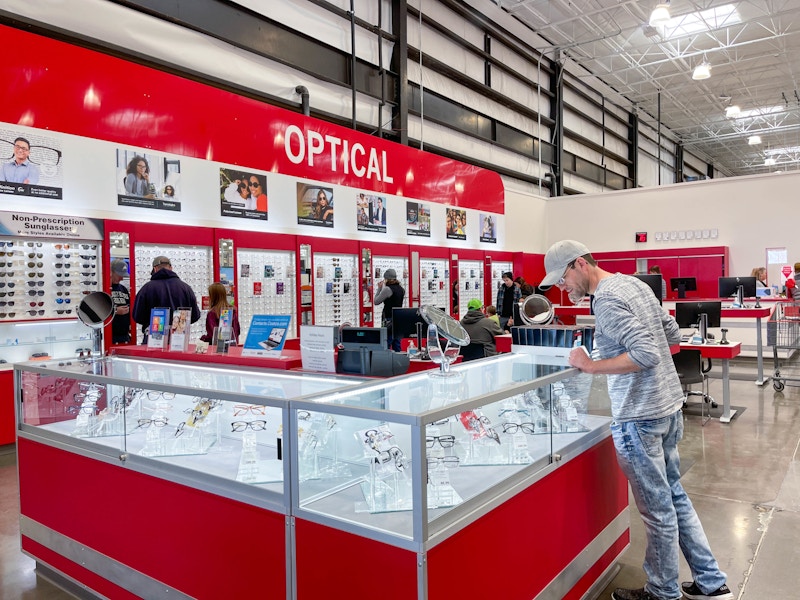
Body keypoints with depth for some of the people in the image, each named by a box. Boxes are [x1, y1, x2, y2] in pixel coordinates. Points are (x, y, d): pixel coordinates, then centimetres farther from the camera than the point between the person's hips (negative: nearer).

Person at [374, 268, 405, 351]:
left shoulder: (387, 289, -14)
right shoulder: (401, 289, 9)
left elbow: (376, 302, -9)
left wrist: (379, 288, 0)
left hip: (389, 320, -8)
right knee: (397, 346, 11)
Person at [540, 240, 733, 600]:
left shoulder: (606, 299, -18)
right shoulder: (635, 283, 10)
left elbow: (647, 354, -26)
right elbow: (673, 336, 16)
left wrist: (592, 365, -18)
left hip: (640, 417, -9)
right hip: (670, 406, 9)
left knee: (658, 510, 6)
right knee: (675, 497, 21)